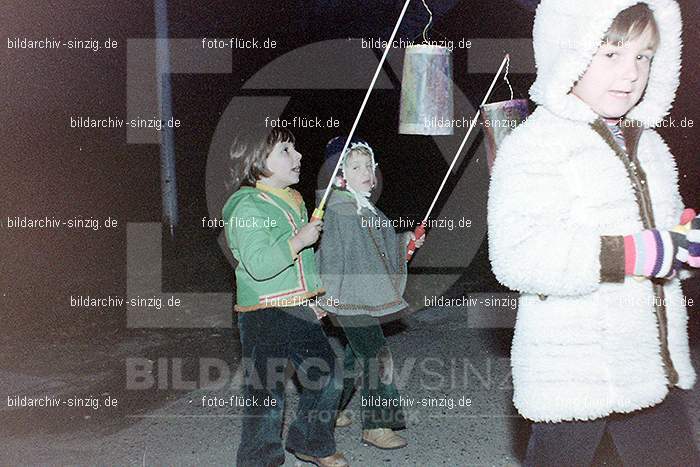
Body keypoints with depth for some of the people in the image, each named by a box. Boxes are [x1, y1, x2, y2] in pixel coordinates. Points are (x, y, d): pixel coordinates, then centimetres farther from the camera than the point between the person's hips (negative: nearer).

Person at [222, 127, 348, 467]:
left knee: (326, 374, 12)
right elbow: (258, 265, -27)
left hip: (299, 308, 8)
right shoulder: (247, 207, -16)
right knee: (266, 390, 1)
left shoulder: (294, 201, 13)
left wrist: (318, 296, 27)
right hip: (262, 315, -8)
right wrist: (299, 241, -26)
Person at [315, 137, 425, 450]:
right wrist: (330, 292, -15)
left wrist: (405, 240, 11)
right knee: (377, 356, -9)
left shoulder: (369, 209, 12)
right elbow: (330, 252, -14)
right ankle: (374, 427, 0)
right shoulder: (337, 208, -13)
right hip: (349, 297, -9)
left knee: (355, 354, 18)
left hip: (367, 296, 9)